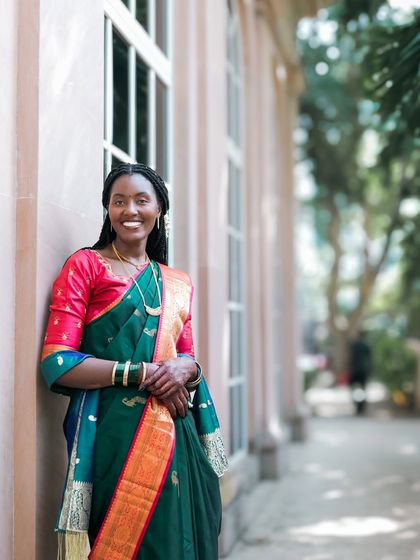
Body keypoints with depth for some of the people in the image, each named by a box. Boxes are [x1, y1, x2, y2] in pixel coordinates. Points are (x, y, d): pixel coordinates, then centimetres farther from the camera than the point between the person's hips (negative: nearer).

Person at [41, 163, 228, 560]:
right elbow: (57, 362, -9)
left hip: (174, 433, 5)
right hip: (112, 431, -5)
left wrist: (185, 369, -5)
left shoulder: (177, 284, 15)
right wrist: (141, 373, -15)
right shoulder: (84, 266, -1)